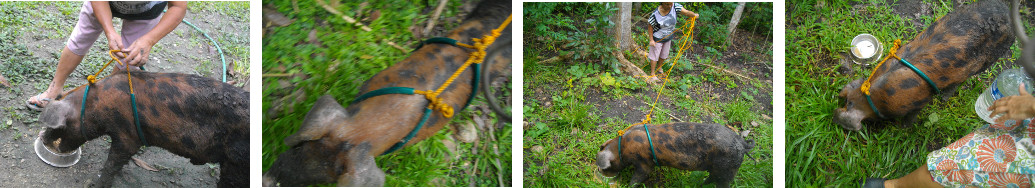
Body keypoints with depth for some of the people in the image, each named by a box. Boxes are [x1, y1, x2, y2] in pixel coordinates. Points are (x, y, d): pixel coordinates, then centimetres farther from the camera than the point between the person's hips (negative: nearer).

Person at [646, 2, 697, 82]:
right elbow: (650, 26, -18)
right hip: (658, 38, -5)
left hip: (668, 38, 5)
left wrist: (694, 15, -47)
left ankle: (658, 69, 46)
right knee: (655, 55, 8)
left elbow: (686, 12, -27)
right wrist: (651, 40, -17)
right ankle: (652, 74, 24)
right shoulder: (656, 14, -29)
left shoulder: (675, 7, -21)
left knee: (664, 55, 22)